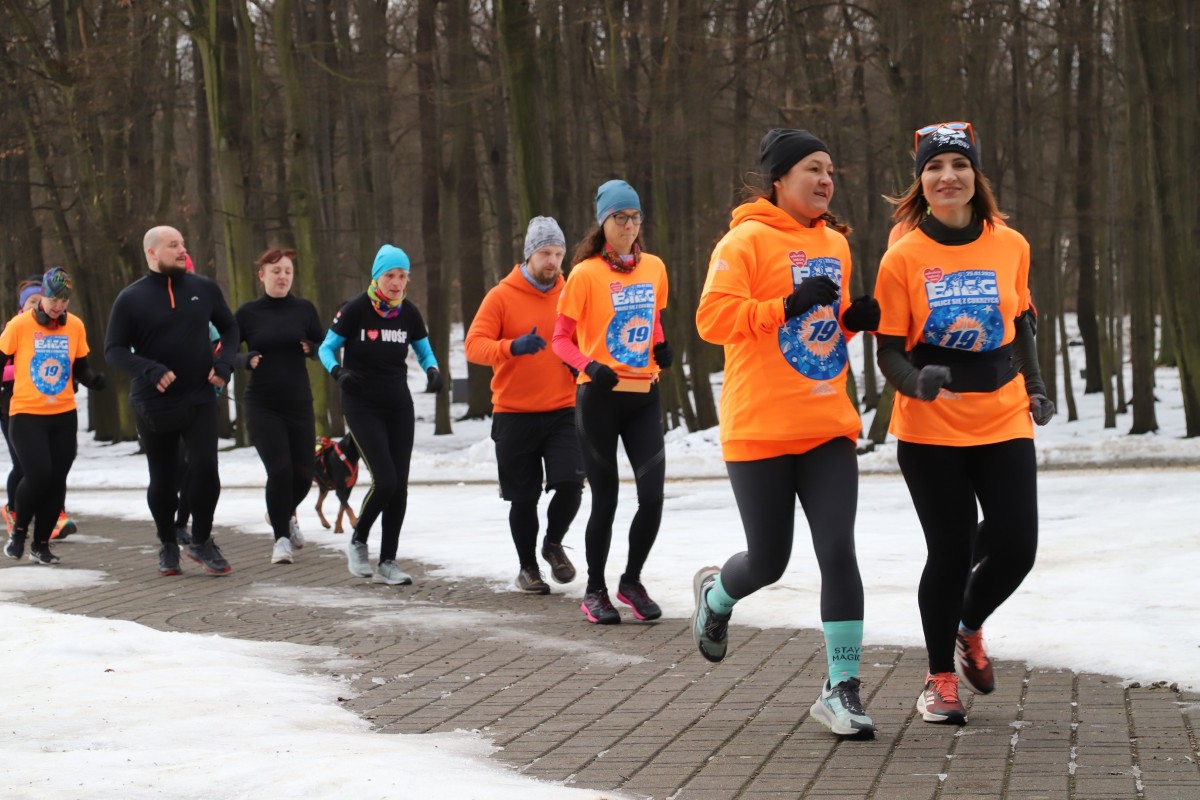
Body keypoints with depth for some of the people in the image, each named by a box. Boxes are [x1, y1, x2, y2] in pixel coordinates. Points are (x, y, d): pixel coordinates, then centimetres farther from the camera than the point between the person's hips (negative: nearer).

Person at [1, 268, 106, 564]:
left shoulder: (75, 326, 1)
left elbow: (80, 368, 10)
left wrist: (94, 379, -10)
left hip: (64, 416, 4)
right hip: (26, 414, -4)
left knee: (57, 481, 4)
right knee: (38, 475, -16)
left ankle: (41, 544, 18)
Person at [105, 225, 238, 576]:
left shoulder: (204, 289, 3)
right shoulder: (131, 299, -5)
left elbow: (229, 327, 15)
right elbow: (114, 350, -6)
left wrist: (224, 362, -3)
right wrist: (150, 370, -22)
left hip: (200, 399, 1)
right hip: (154, 405, -1)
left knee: (205, 468, -13)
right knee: (163, 479, 8)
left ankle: (202, 541, 5)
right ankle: (167, 545, 28)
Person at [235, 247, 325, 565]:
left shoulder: (304, 309, 3)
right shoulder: (248, 313, -1)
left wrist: (311, 349, -14)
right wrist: (246, 359, -18)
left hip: (299, 404, 2)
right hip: (262, 406, -2)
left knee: (302, 474, 2)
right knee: (279, 469, -16)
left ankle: (285, 513, 36)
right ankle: (281, 538, -1)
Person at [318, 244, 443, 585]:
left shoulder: (408, 313, 2)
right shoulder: (356, 309, -10)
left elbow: (424, 351, 13)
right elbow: (327, 348, -2)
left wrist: (432, 371, -9)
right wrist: (338, 371, -23)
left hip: (398, 404, 5)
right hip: (362, 405, -5)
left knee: (399, 485, 1)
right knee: (385, 480, -16)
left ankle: (387, 563, 10)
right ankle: (357, 542, 9)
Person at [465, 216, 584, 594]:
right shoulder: (502, 297, -3)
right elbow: (474, 345, -12)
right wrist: (512, 347, -29)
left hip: (562, 411, 2)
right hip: (515, 414, -1)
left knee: (570, 484, -13)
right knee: (523, 497, 4)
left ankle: (554, 544, 16)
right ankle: (528, 567, 26)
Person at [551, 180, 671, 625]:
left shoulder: (654, 268, 6)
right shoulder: (586, 274, -7)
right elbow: (561, 339, -3)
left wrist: (661, 346, 2)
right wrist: (589, 366, -21)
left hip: (644, 396, 4)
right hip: (600, 397, -3)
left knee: (652, 497, -6)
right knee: (605, 499, 3)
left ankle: (631, 582, 16)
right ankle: (595, 591, 20)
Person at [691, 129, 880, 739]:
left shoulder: (835, 244, 14)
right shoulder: (747, 241, -8)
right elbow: (713, 318, -16)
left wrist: (856, 318, 5)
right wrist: (789, 305, -24)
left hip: (828, 426, 5)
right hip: (760, 430, -5)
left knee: (838, 551, -8)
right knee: (768, 561, 5)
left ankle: (841, 689, -3)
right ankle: (716, 595, 41)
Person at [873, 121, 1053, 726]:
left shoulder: (1011, 246, 2)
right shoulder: (903, 257, -7)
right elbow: (890, 351, -5)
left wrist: (1035, 389, 9)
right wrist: (917, 381, -25)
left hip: (1004, 422, 3)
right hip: (931, 429, -3)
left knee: (1015, 547, -3)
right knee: (950, 552, 0)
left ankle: (968, 629, 29)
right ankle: (940, 680, 20)